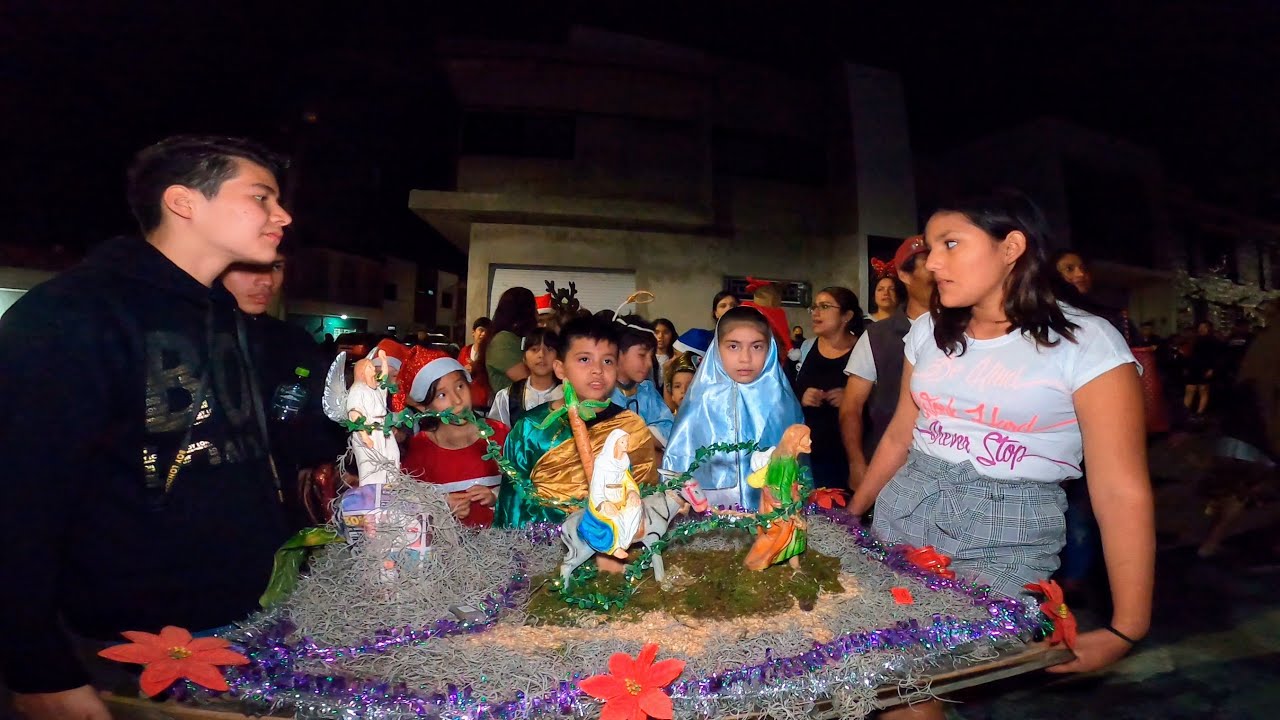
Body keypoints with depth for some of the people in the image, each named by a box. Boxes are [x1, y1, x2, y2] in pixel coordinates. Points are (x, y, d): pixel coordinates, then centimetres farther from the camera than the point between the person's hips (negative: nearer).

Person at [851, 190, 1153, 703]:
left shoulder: (1086, 342, -10)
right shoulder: (928, 331, 5)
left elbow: (1122, 490, -12)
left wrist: (1126, 630, -13)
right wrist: (852, 514, 19)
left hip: (1003, 543, -4)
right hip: (899, 518, 5)